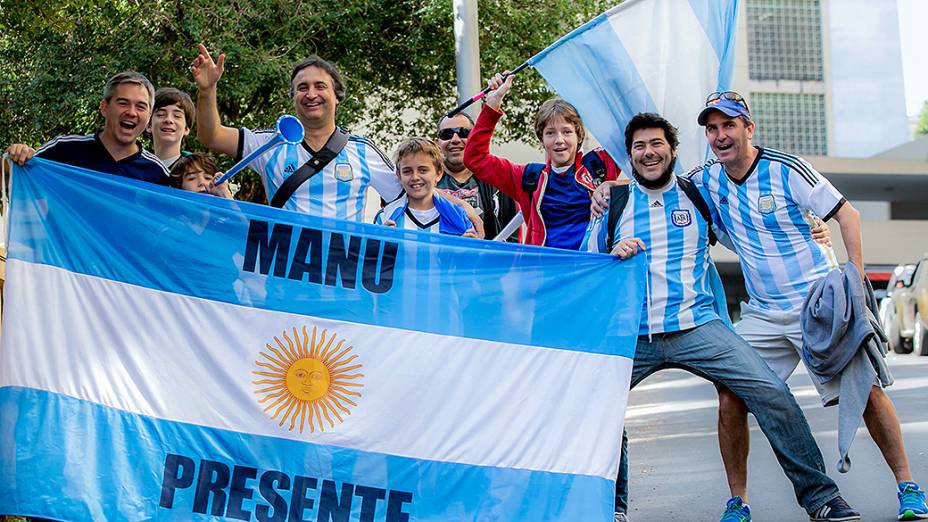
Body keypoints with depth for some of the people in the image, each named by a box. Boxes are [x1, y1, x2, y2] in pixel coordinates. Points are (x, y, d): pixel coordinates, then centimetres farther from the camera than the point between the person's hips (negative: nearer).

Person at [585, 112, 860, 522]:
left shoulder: (698, 196, 10)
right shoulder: (613, 204, 9)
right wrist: (614, 255, -8)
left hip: (696, 327, 0)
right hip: (633, 335, 1)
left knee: (771, 392, -14)